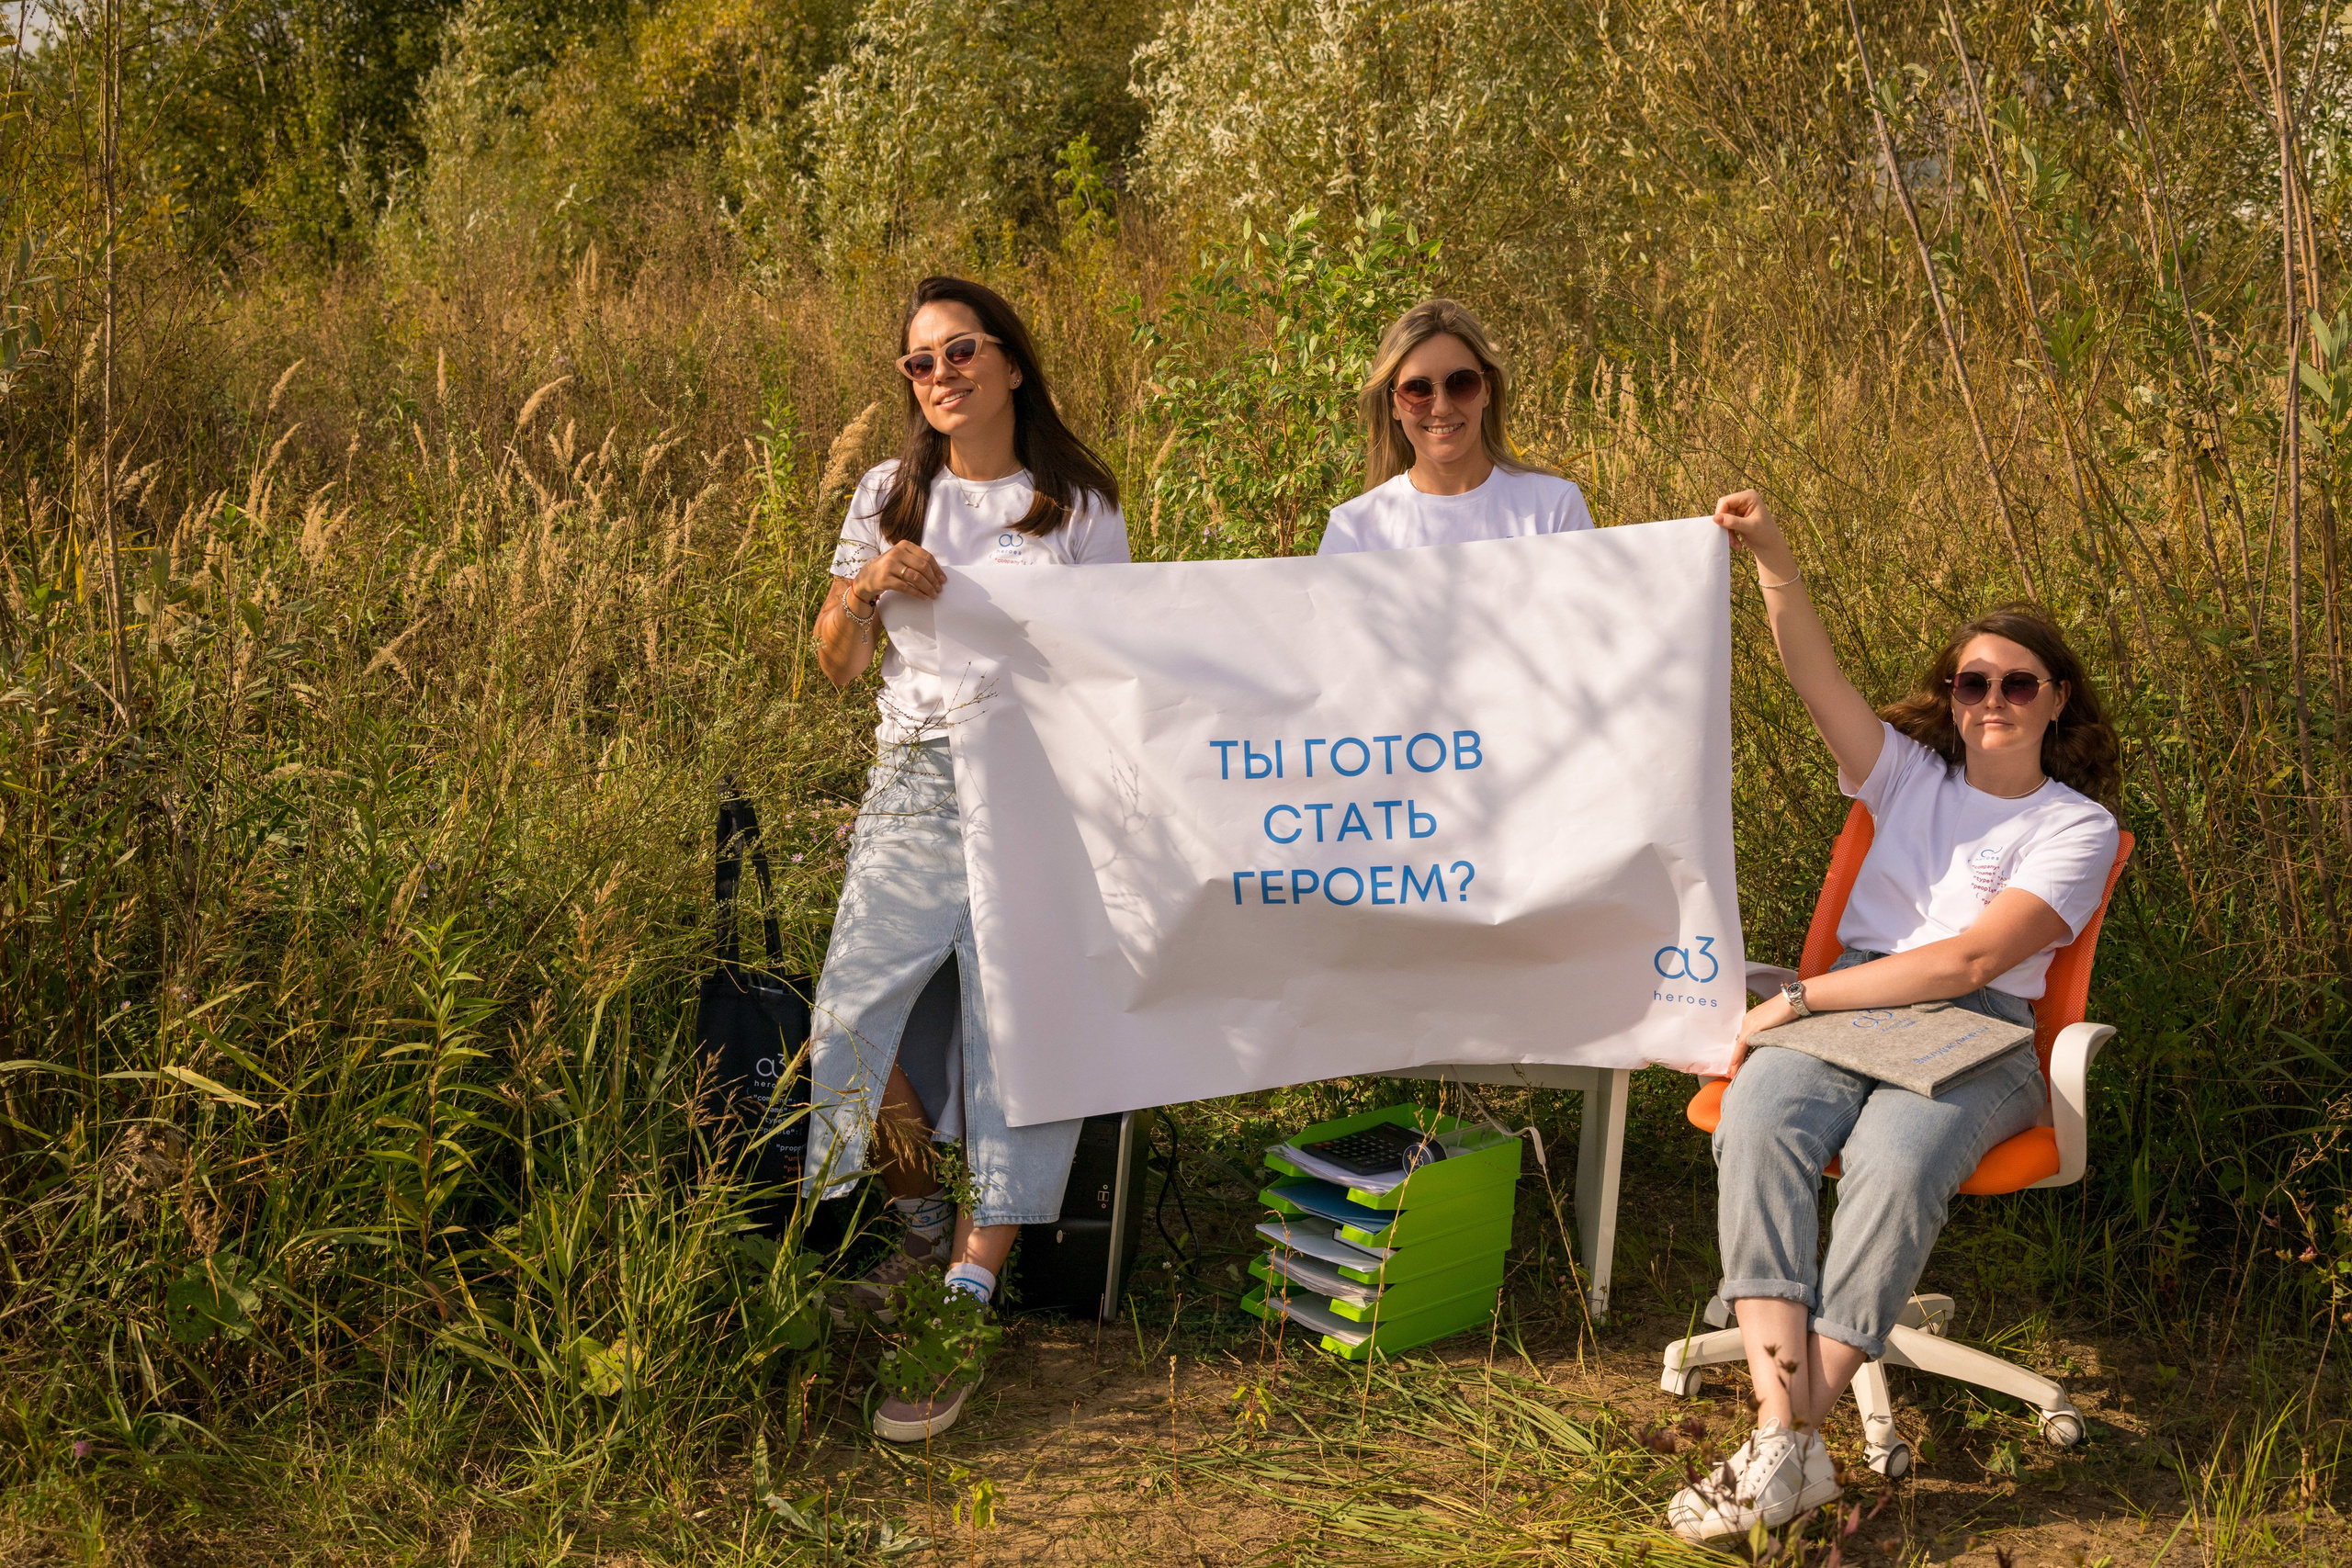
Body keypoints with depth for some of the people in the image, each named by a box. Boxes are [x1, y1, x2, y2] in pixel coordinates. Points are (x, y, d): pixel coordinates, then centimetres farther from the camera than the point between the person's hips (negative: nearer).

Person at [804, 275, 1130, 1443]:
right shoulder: (890, 497, 14)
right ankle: (920, 1226, 10)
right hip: (916, 781, 2)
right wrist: (862, 592, -3)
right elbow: (837, 666, 17)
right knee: (852, 1011, -15)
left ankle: (966, 1300, -10)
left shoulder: (1080, 506, 8)